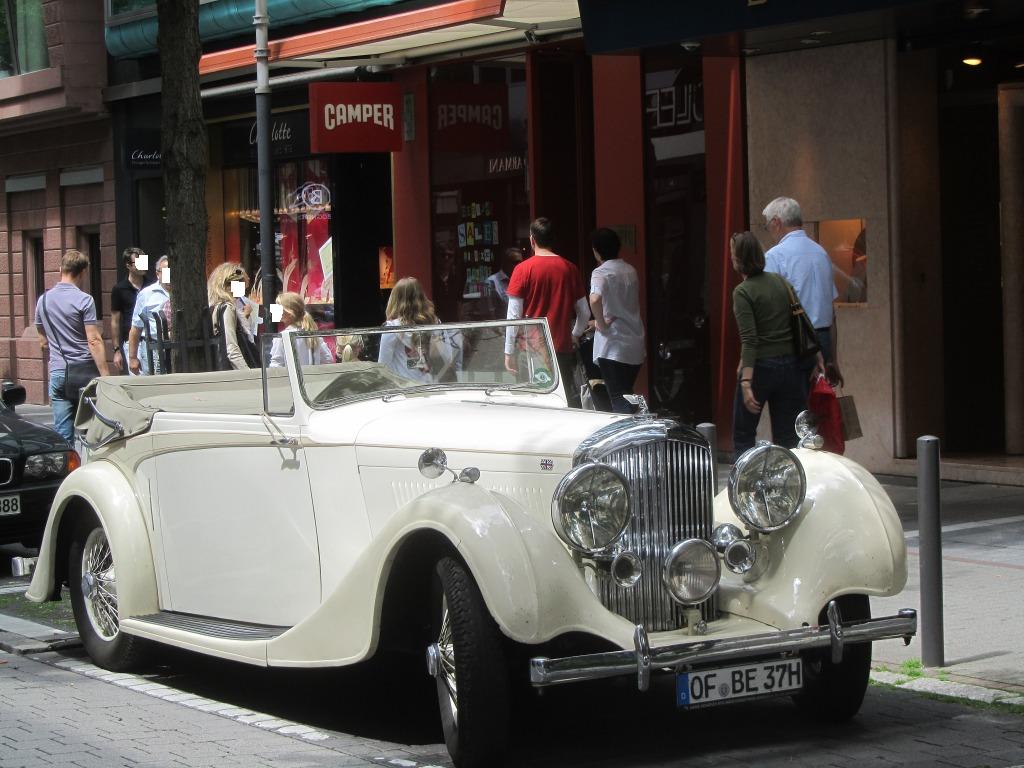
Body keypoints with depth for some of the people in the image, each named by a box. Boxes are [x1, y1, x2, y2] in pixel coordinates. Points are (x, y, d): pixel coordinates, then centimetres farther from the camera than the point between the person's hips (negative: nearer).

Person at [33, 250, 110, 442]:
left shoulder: (43, 300, 8)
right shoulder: (84, 300, -9)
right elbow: (94, 341, -14)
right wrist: (105, 375, -15)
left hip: (58, 372, 4)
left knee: (62, 433, 3)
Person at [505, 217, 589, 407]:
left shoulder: (523, 270, -5)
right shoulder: (570, 269, 4)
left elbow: (514, 315, -6)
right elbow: (584, 312, 10)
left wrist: (509, 352, -1)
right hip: (563, 347, 3)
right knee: (570, 398, 6)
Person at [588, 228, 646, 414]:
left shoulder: (601, 273, -12)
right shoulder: (631, 271, 10)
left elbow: (595, 299, -32)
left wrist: (601, 324, -17)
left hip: (613, 348, -7)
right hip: (635, 346, 7)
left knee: (619, 401, -5)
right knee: (626, 396, 17)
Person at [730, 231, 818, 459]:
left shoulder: (742, 292, -11)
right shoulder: (781, 282, 7)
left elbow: (749, 340, -19)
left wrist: (745, 383, -24)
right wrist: (818, 357, 12)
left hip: (760, 367, -5)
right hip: (790, 366, 5)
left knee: (743, 435, 9)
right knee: (787, 438, 10)